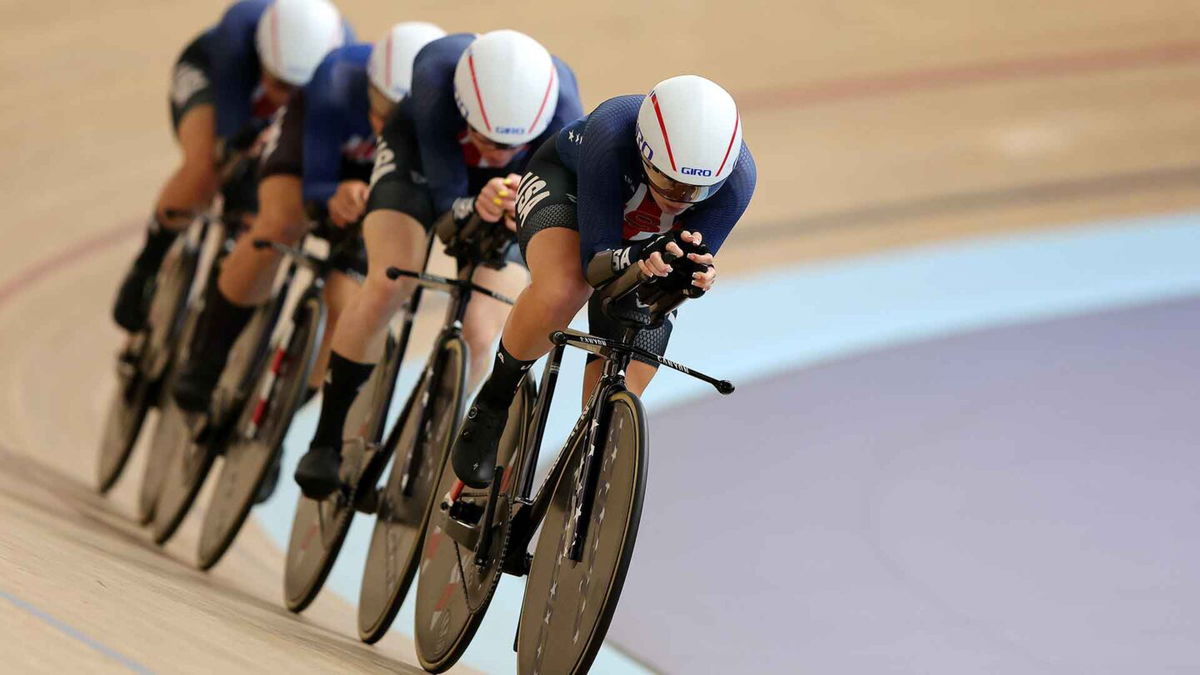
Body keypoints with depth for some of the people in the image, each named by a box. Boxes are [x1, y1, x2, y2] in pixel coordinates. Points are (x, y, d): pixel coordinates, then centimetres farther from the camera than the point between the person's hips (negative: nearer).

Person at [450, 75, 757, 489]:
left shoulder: (736, 179, -36)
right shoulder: (611, 136, -43)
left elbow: (693, 266, -28)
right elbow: (595, 260, -39)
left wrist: (696, 275, -52)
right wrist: (636, 259, -61)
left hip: (646, 241, 3)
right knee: (561, 292, -38)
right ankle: (493, 403, -12)